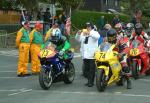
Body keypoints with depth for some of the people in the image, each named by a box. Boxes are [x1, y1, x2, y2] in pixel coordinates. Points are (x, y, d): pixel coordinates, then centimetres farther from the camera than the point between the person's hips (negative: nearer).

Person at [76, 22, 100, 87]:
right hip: (85, 55, 6)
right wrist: (78, 34, -9)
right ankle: (89, 81, 16)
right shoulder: (83, 33, 21)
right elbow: (78, 39, 13)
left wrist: (90, 33, -34)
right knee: (87, 69, 9)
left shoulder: (94, 33, 3)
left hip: (92, 55, -6)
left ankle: (91, 82, -5)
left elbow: (97, 36, -20)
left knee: (92, 69, -7)